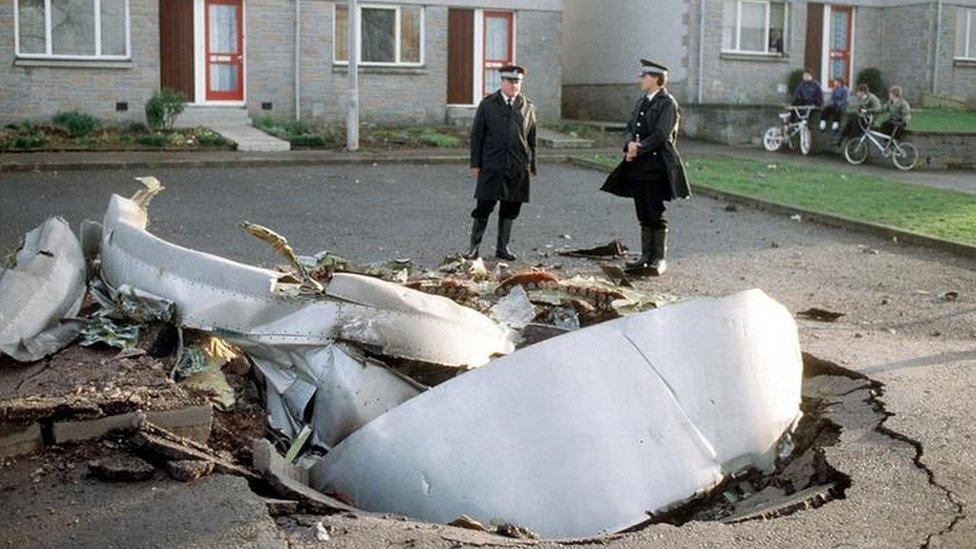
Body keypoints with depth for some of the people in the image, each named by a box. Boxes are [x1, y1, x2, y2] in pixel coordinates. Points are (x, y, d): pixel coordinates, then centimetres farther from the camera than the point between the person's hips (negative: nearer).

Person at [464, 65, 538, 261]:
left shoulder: (528, 107, 10)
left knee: (510, 209, 7)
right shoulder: (487, 104, 5)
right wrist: (475, 163, -2)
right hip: (491, 167, -2)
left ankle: (502, 248, 18)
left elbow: (532, 139, 12)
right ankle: (474, 247, 8)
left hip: (518, 168, 2)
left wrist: (531, 166, 8)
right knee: (484, 207, -3)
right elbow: (477, 134, 4)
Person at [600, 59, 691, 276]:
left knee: (657, 215, -4)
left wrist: (638, 150, -14)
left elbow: (661, 135, -16)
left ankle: (659, 259, 3)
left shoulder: (667, 103, -8)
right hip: (638, 165, 8)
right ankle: (646, 257, 17)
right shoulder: (641, 101, 17)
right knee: (644, 215, 11)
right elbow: (630, 127, 14)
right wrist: (630, 143, -8)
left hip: (656, 165, -8)